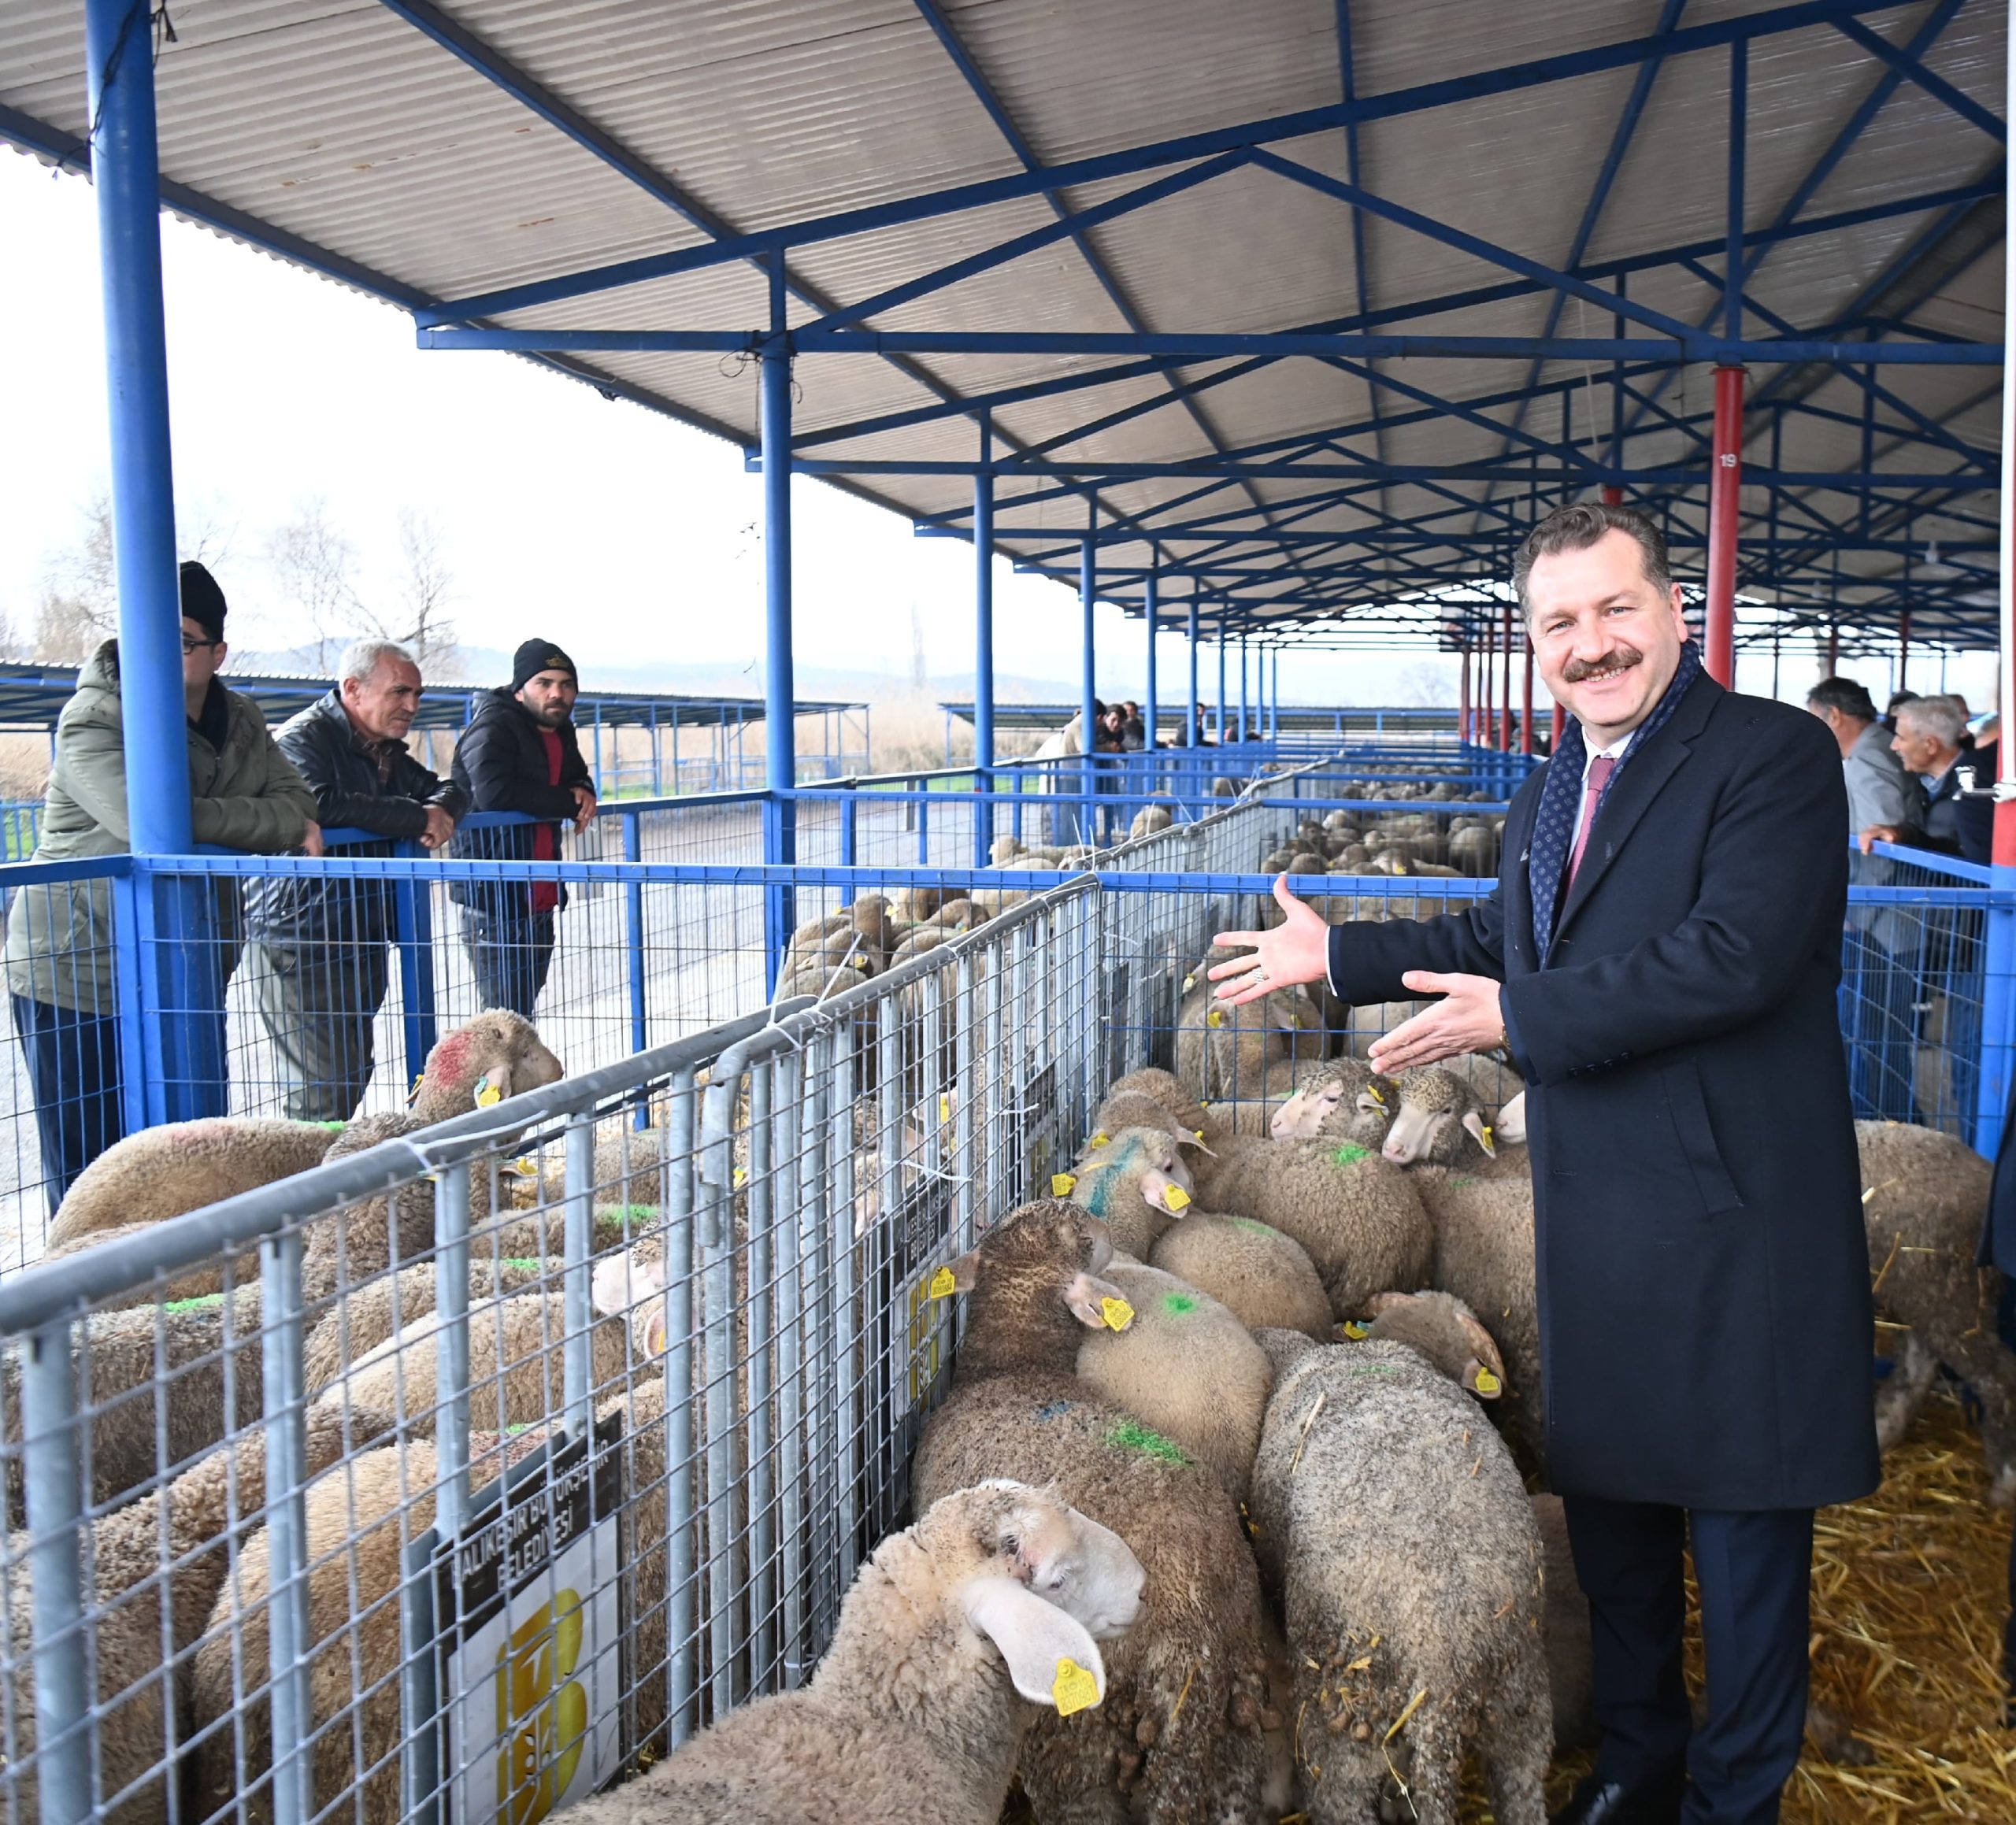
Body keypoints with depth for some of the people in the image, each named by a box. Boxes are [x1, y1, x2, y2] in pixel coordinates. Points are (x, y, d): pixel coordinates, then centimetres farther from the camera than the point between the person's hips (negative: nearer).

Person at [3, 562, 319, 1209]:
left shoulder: (241, 723, 8)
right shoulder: (92, 722, -14)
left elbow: (298, 805, -1)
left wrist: (204, 819, -18)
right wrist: (269, 824, -18)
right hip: (78, 979, -6)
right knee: (88, 1177, 2)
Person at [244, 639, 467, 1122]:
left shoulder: (386, 751, 17)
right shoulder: (304, 738, -12)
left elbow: (450, 790, 19)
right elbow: (321, 804, -31)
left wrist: (439, 810, -7)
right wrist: (417, 818, -22)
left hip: (362, 939, 9)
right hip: (301, 941, -9)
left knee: (356, 1073, 14)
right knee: (323, 1087, -10)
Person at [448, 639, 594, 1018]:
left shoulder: (561, 731, 14)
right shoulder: (493, 727, -12)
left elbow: (576, 779, 29)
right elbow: (494, 792, -28)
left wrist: (582, 792, 2)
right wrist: (570, 803, -16)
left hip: (540, 903, 9)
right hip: (495, 903, -9)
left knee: (522, 1016, 15)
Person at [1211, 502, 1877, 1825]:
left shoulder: (1777, 755, -13)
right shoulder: (1552, 789, 13)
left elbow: (1735, 956, -26)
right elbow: (1502, 937, 27)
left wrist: (1521, 1017, -24)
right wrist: (1338, 956, 25)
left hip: (1734, 1217, -8)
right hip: (1594, 1218, 8)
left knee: (1743, 1518, 6)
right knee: (1609, 1502, 20)